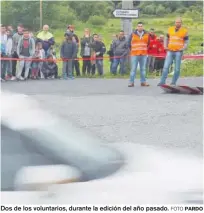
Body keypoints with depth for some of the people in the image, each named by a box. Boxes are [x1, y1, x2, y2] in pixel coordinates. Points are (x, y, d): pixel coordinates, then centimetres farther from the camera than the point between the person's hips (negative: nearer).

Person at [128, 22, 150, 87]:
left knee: (143, 69, 7)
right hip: (134, 54, -2)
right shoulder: (133, 34, 0)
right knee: (133, 69, -4)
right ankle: (131, 82, -1)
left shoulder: (146, 34, 5)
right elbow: (129, 43, 9)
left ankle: (143, 82, 13)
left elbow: (148, 43, 19)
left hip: (144, 55, 2)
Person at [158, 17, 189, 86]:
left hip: (178, 52, -2)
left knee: (177, 68, -1)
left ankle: (173, 82, 7)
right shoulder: (170, 29, 8)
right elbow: (167, 38, 18)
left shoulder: (184, 31, 0)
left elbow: (186, 42, 2)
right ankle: (162, 81, -5)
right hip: (170, 51, 2)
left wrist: (182, 48, -14)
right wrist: (165, 46, 2)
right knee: (166, 66, -6)